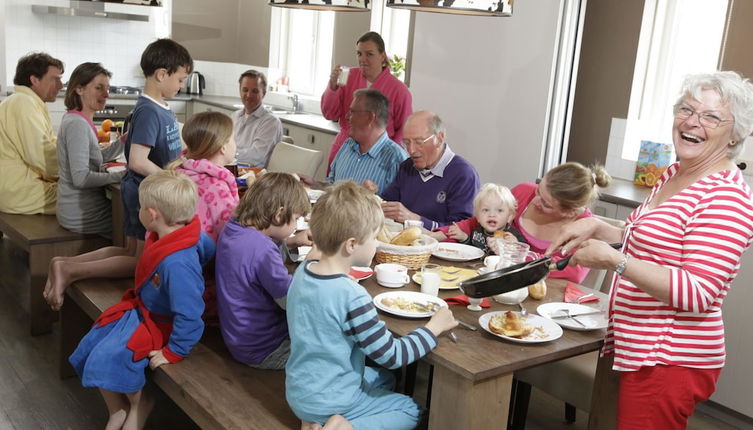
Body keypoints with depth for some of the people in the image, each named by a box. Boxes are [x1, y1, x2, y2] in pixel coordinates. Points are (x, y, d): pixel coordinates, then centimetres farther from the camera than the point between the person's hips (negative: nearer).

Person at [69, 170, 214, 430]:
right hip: (142, 308, 10)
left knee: (110, 358, -19)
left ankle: (139, 402, 12)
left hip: (160, 323, -10)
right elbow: (208, 248, 7)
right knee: (92, 346, 9)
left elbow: (189, 315, -35)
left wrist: (174, 352, -22)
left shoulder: (176, 264, -40)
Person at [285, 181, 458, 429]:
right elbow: (392, 356, -21)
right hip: (328, 402, -7)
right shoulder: (352, 297, -30)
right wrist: (435, 327, -10)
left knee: (384, 379, 28)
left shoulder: (303, 271, -6)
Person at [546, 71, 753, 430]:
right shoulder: (673, 175, 10)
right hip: (639, 349, 9)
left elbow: (698, 293, -24)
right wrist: (596, 228, 8)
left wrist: (614, 260, -29)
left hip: (670, 360, -9)